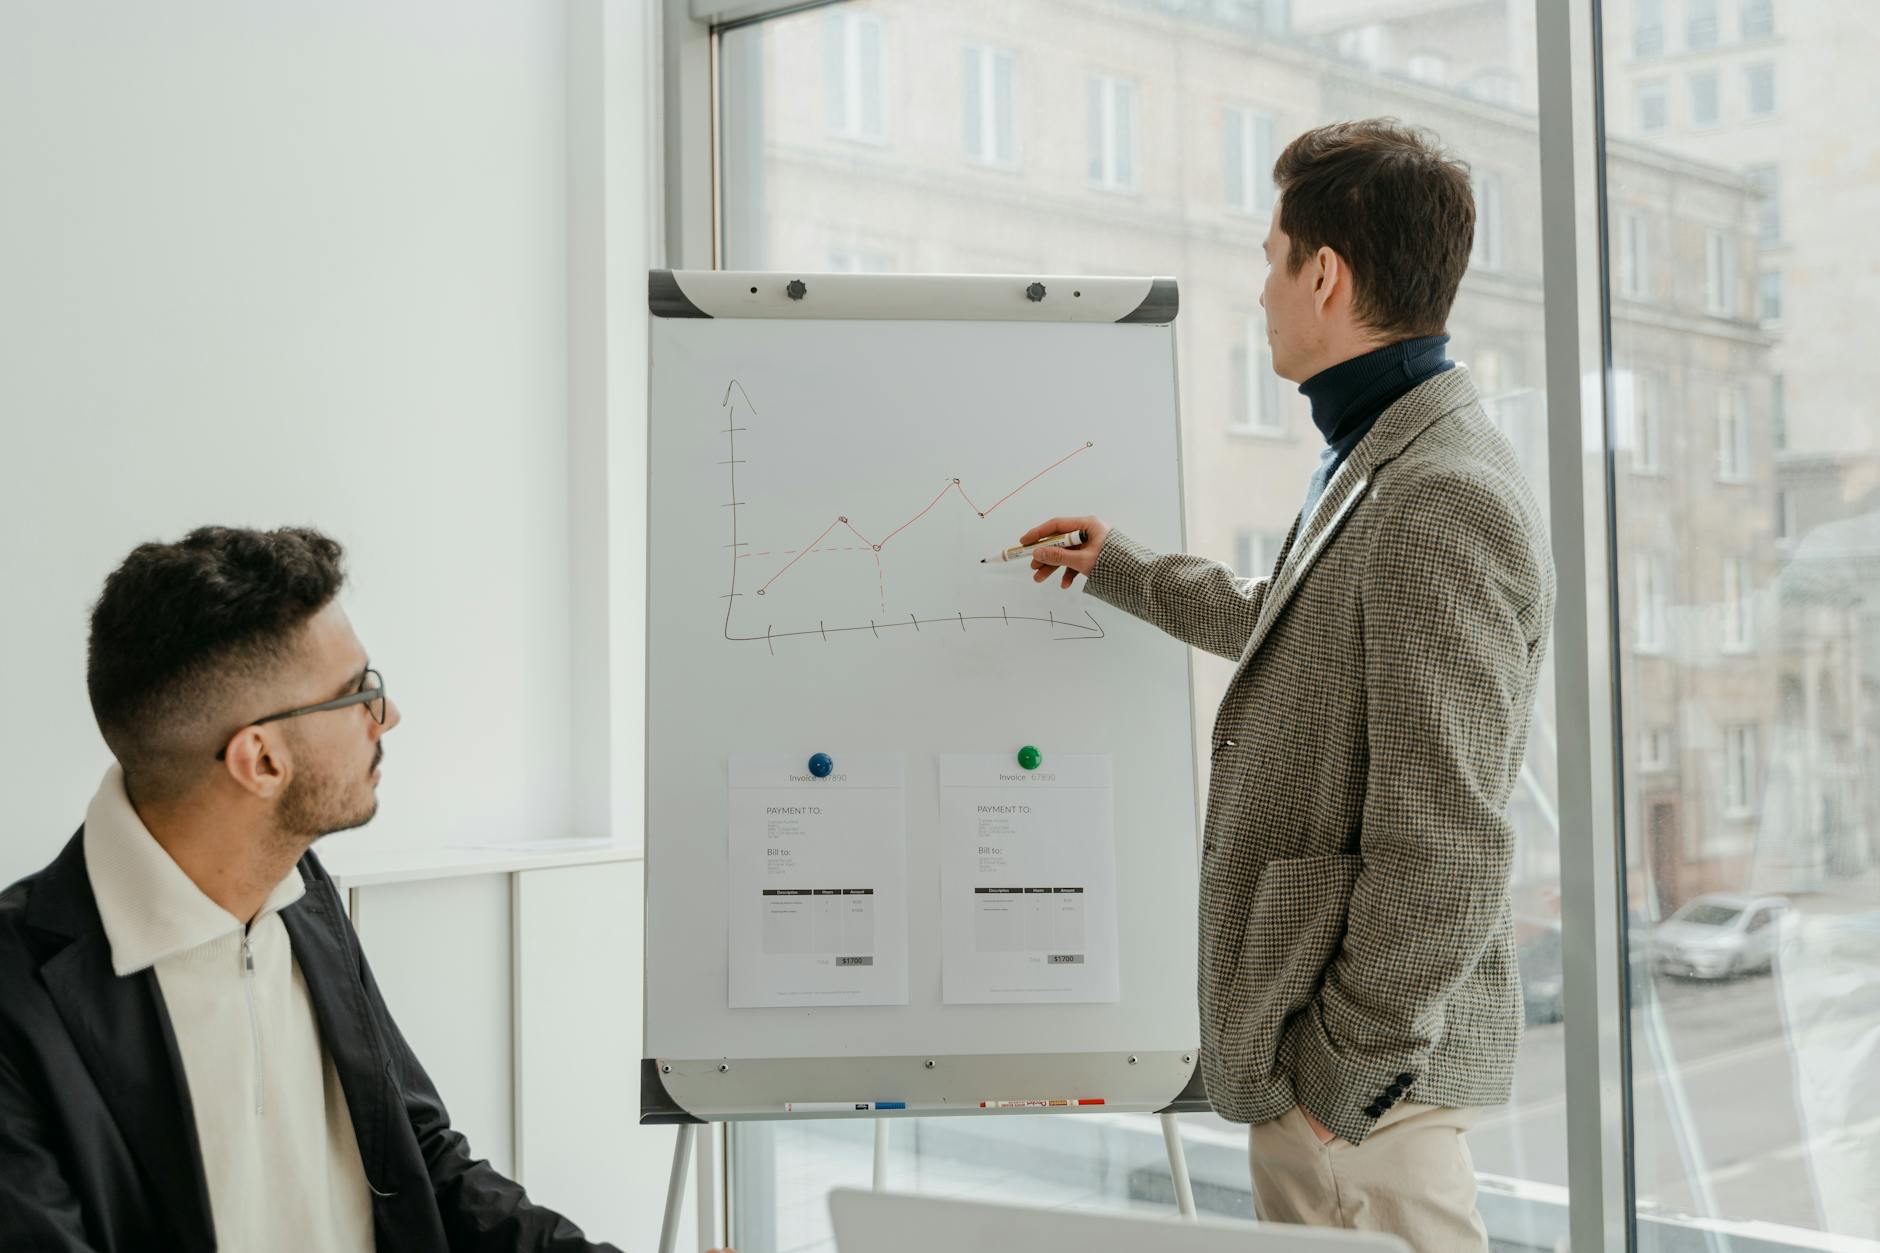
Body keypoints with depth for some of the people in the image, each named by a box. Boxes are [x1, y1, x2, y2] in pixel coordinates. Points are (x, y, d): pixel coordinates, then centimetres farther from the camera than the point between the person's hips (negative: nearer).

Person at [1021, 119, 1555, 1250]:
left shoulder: (1440, 500, -22)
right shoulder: (1386, 462, 13)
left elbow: (1445, 848, -25)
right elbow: (1287, 625, 34)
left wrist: (1348, 1072, -20)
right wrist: (1121, 568, 44)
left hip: (1371, 1069, -10)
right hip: (1310, 1041, 10)